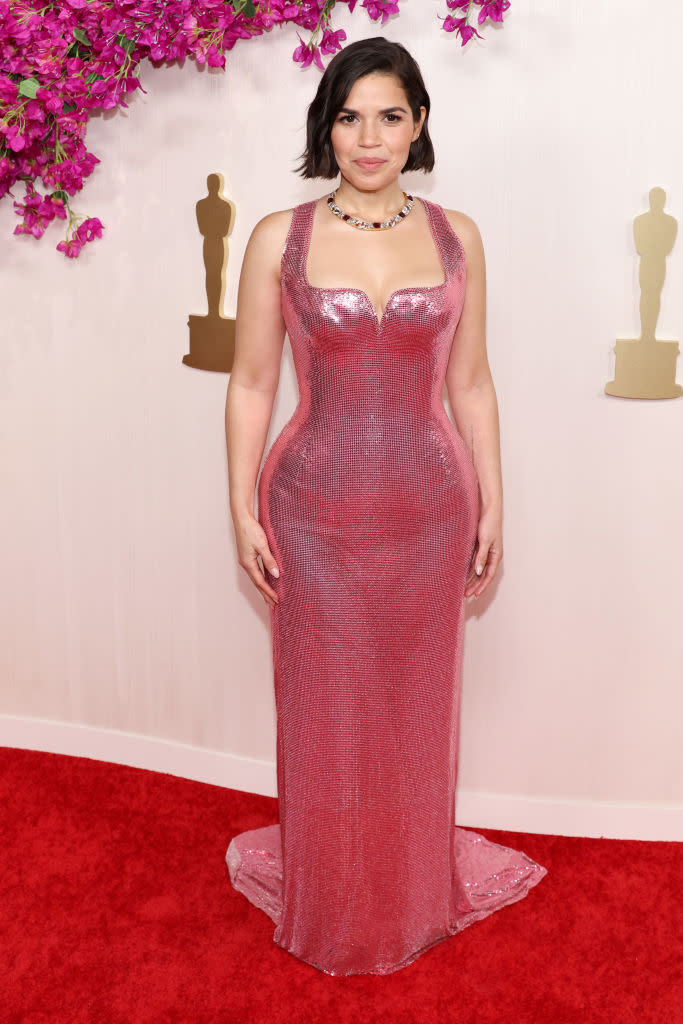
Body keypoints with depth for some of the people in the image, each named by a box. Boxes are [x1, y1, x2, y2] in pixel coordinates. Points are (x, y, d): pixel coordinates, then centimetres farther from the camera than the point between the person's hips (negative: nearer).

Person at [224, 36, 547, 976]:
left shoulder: (456, 236, 1)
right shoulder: (279, 239, -5)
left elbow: (471, 385, 5)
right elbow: (251, 386, -1)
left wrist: (491, 508, 4)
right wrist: (244, 512, -4)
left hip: (429, 509, 2)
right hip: (317, 511, -1)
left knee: (418, 707, 15)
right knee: (327, 713, 11)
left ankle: (415, 892, 39)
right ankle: (331, 907, 34)